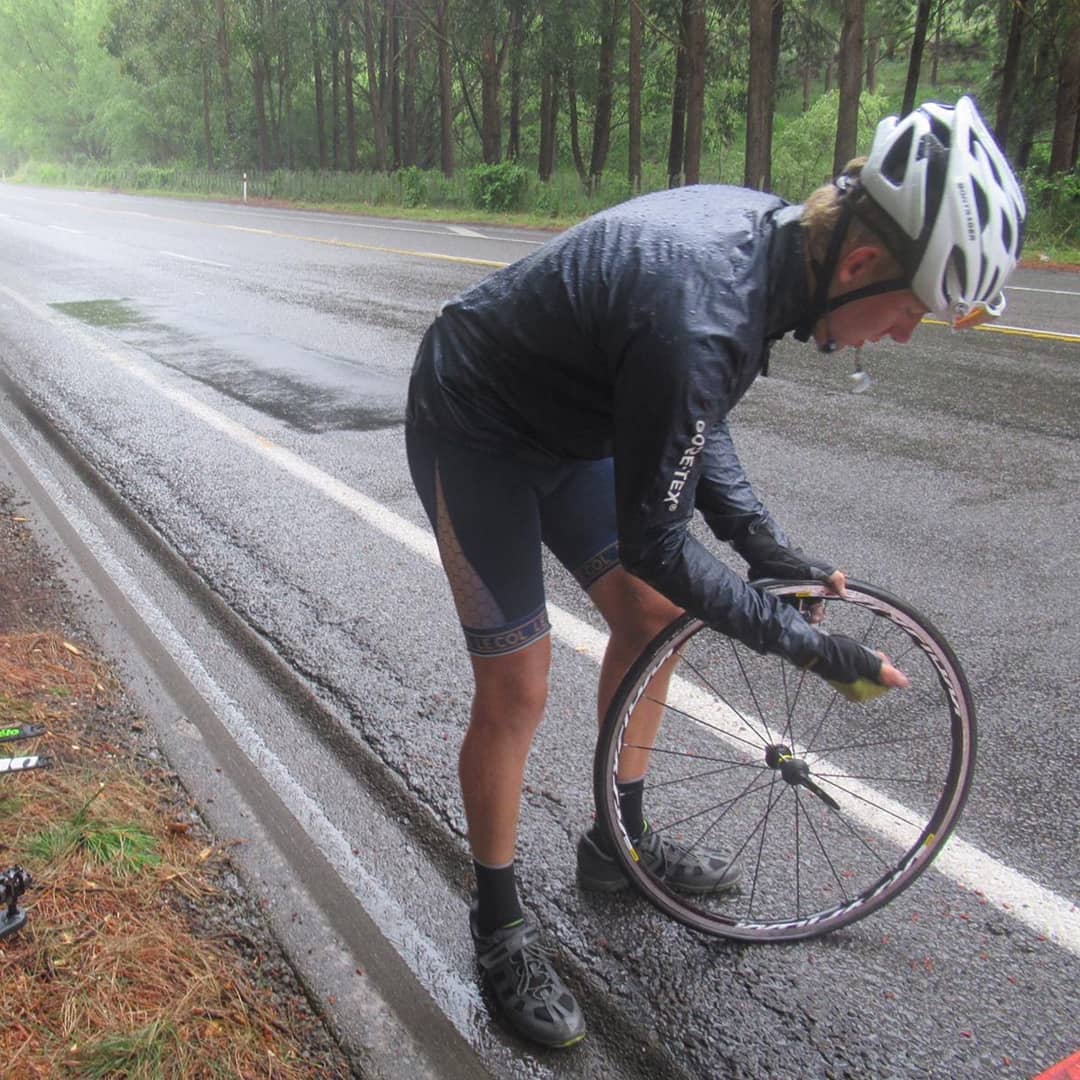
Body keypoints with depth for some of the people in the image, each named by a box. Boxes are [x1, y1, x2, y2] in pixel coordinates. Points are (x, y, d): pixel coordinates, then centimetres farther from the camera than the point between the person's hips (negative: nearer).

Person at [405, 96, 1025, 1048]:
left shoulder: (766, 232, -10)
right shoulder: (702, 316, -38)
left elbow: (696, 418, 5)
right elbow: (654, 541, -28)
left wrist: (766, 545, -3)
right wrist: (806, 645, -19)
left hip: (569, 423, 9)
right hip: (476, 433, -9)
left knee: (650, 617, 12)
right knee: (516, 690, -5)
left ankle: (621, 841, 33)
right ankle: (499, 924, 18)